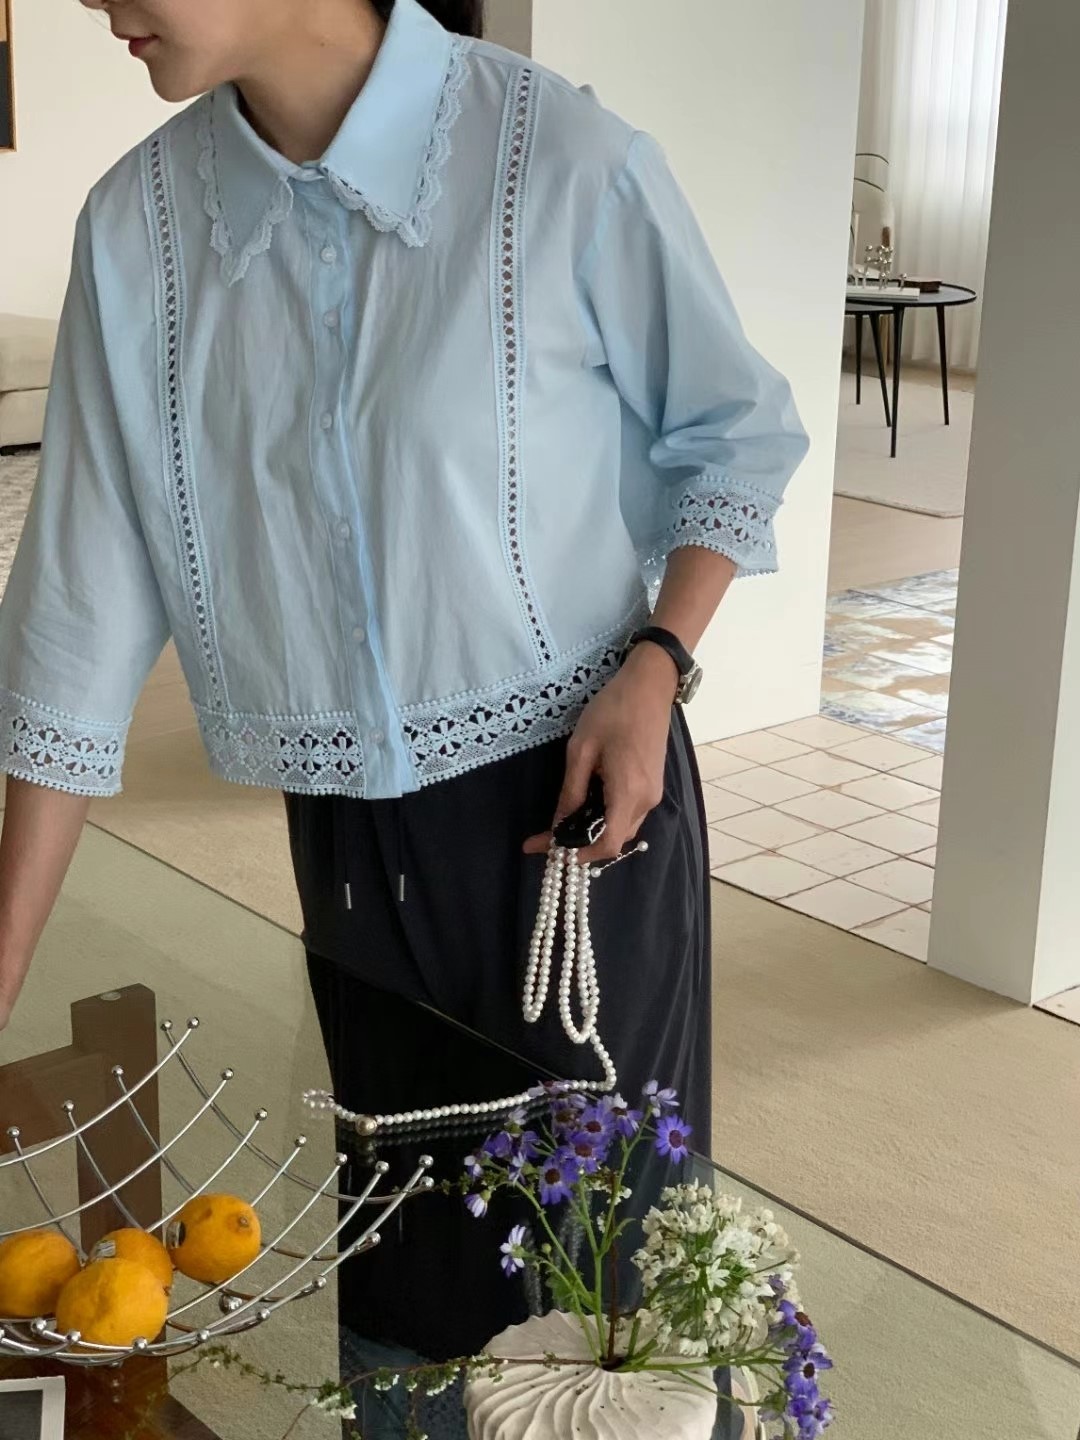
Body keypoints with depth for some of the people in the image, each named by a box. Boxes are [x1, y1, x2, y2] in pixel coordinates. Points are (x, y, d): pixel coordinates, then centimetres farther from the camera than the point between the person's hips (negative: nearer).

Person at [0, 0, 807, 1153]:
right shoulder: (138, 224, -5)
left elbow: (733, 436, -1)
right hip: (346, 837, 4)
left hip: (578, 797, -3)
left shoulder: (565, 164, -17)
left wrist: (656, 669, -17)